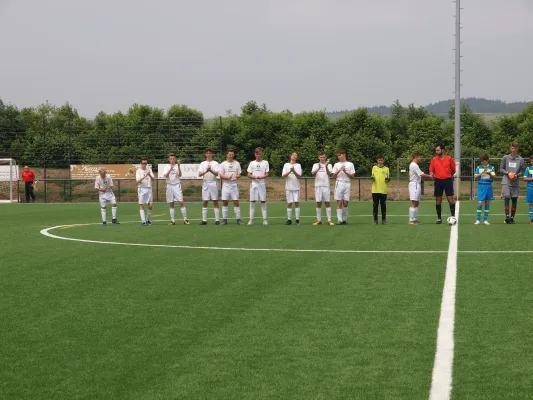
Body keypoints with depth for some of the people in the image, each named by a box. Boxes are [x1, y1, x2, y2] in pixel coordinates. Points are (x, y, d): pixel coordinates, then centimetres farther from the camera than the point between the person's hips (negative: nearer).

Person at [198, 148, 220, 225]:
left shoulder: (215, 163, 5)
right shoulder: (202, 163, 10)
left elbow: (217, 174, -7)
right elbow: (200, 174, -1)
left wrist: (211, 170, -26)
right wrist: (206, 171, -20)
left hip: (213, 183, -2)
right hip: (205, 183, 2)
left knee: (215, 202, -2)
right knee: (204, 202, 1)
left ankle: (217, 220, -1)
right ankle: (204, 220, 4)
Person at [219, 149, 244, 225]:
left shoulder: (237, 163, 9)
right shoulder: (223, 164, 5)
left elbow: (239, 174, 9)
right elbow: (220, 175, 0)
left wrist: (236, 177, -14)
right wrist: (227, 177, -18)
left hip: (234, 184, 1)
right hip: (226, 184, -1)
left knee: (236, 202, -3)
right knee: (225, 202, 0)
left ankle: (238, 219, 0)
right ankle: (224, 219, 5)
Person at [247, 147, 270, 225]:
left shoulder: (265, 162, 7)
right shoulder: (252, 163, 10)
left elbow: (267, 174, 3)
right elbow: (249, 175, 6)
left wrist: (262, 177, -17)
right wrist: (255, 177, -13)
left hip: (262, 184, -1)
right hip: (254, 184, 1)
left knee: (263, 201, -1)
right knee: (252, 201, -2)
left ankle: (264, 220, 2)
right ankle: (251, 220, 0)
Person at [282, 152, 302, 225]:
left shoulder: (298, 165, 7)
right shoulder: (286, 165, 8)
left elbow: (299, 176, -4)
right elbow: (283, 175, -2)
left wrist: (294, 171, -20)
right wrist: (289, 171, -18)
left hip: (296, 187, 0)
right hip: (288, 187, 0)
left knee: (297, 202, -4)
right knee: (289, 203, 1)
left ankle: (297, 219, -1)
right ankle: (289, 219, 4)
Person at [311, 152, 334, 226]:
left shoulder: (328, 165, 7)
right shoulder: (315, 165, 9)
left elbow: (330, 174, -9)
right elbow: (313, 173, -9)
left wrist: (326, 167, -26)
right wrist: (318, 168, -27)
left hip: (326, 186, -1)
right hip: (318, 186, 1)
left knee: (327, 203, -3)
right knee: (318, 203, 3)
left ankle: (329, 220, -2)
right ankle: (318, 220, 8)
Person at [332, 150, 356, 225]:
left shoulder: (350, 164, 9)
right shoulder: (336, 165, 13)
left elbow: (352, 176, 5)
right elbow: (334, 176, 6)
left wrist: (345, 172, -10)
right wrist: (339, 170, -10)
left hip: (347, 184, -1)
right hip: (339, 184, 1)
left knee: (345, 203, -3)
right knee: (339, 202, -5)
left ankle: (345, 219, 8)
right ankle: (339, 220, -6)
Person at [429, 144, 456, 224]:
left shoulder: (449, 159, -1)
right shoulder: (434, 160, 4)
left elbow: (453, 170, 8)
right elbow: (431, 170, 6)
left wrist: (448, 176, 5)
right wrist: (431, 174, -14)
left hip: (448, 181, -2)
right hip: (438, 181, 2)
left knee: (450, 198, -5)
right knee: (438, 200, 4)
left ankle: (453, 216, 0)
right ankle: (439, 218, 12)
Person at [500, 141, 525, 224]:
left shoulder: (520, 160, 4)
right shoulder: (506, 158, 4)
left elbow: (522, 171, 9)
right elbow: (501, 169, 8)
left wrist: (517, 175, -11)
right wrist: (507, 173, -10)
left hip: (515, 183, 1)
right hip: (506, 182, -1)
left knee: (514, 200, 3)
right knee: (506, 197, -14)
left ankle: (512, 217, 13)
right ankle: (507, 216, -15)